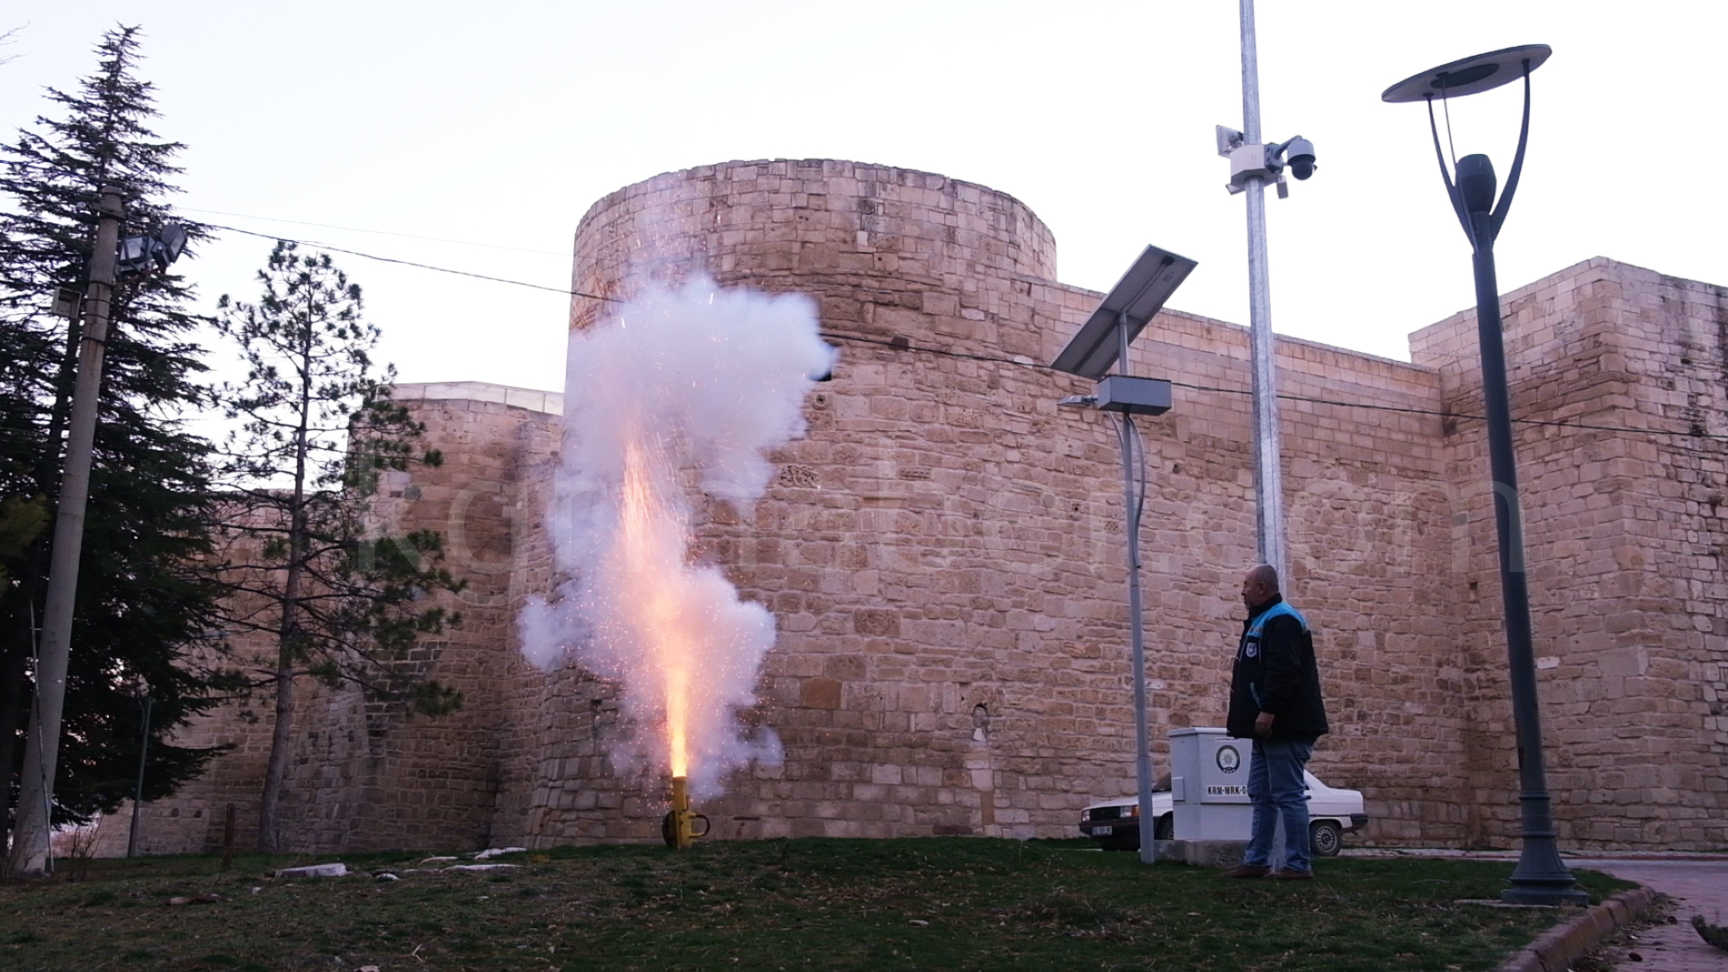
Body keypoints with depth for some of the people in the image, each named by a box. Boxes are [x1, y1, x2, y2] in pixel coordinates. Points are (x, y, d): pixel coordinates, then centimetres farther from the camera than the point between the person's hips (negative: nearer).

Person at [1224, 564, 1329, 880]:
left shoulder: (1281, 621, -13)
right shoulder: (1261, 621, 20)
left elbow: (1284, 672, -25)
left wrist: (1268, 711, -28)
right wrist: (1239, 715, 22)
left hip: (1284, 727, -11)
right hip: (1269, 727, 11)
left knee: (1288, 794, -7)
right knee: (1261, 795, 13)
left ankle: (1298, 865, -2)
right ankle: (1256, 861, 18)